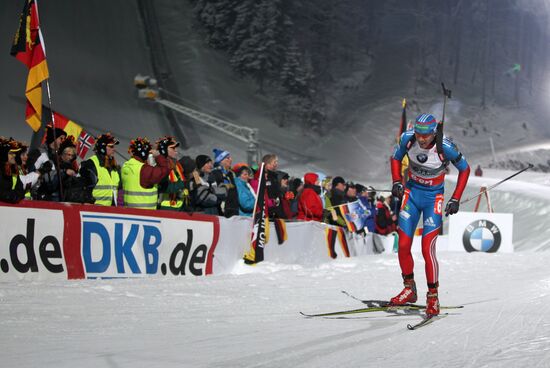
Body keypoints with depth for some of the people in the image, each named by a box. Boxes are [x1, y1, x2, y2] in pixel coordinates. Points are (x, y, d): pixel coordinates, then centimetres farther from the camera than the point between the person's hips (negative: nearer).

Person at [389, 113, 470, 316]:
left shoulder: (445, 147, -23)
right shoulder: (408, 139, -15)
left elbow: (465, 169, -6)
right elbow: (396, 158, 7)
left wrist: (455, 199, -9)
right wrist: (397, 182, -8)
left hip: (433, 198, -3)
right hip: (411, 192, 4)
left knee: (427, 249, -12)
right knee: (403, 246, -1)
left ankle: (433, 296, 4)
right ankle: (409, 290, 18)